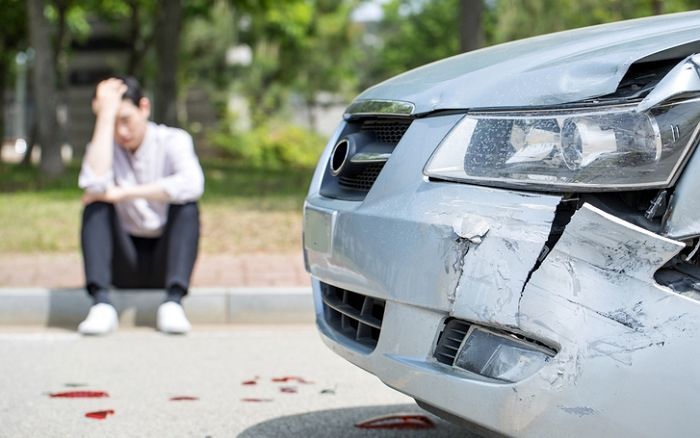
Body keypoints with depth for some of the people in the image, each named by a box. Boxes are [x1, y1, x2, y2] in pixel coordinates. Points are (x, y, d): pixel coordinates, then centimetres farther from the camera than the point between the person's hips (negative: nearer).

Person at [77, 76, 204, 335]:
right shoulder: (104, 147, 0)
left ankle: (173, 302, -34)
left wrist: (124, 193, -26)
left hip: (165, 261, -1)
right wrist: (106, 114, -21)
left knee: (186, 205, -26)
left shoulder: (173, 140, -5)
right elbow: (95, 183, -25)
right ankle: (101, 304, -34)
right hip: (124, 266, 1)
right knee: (96, 204, -21)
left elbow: (192, 184, -28)